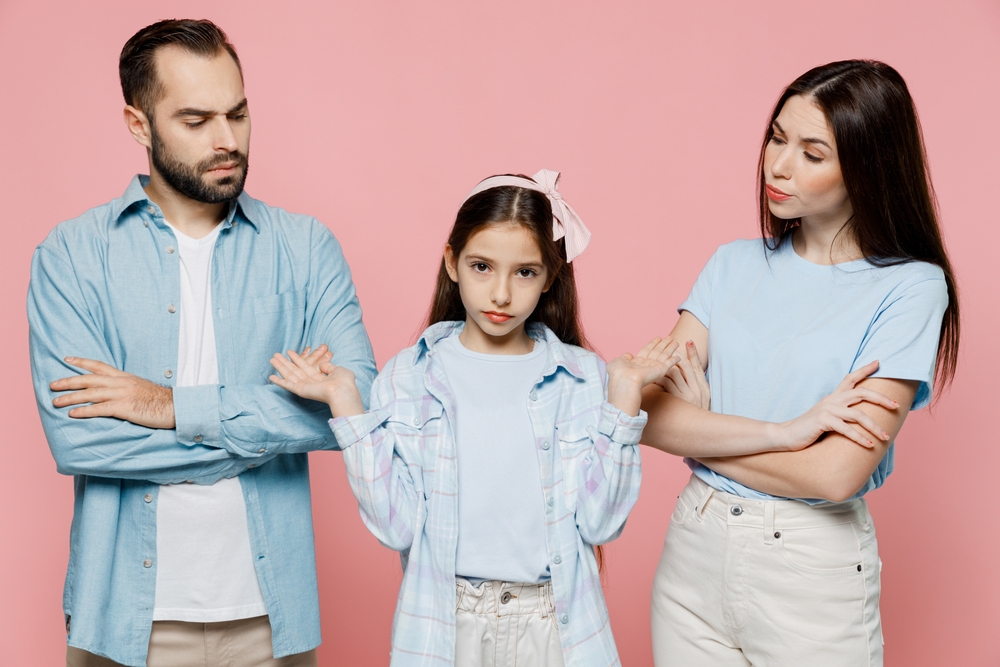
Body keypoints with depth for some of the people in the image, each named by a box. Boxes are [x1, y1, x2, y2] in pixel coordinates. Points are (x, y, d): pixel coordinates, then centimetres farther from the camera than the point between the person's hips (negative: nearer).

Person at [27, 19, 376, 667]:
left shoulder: (306, 247, -1)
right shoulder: (71, 254, -4)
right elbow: (75, 438, -15)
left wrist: (178, 407, -18)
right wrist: (276, 416, -14)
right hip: (126, 610, -1)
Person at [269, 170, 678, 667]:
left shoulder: (582, 378, -3)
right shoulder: (408, 377, -4)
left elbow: (600, 522, -9)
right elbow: (396, 525, -11)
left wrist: (624, 393, -12)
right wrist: (345, 403, -14)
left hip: (553, 623, 0)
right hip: (445, 623, 0)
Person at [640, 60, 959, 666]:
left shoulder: (910, 287, -11)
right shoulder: (735, 264, 3)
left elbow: (835, 474, -20)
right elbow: (648, 411, -8)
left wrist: (700, 430, -8)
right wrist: (781, 432, -20)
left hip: (813, 574, -3)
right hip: (694, 550, 4)